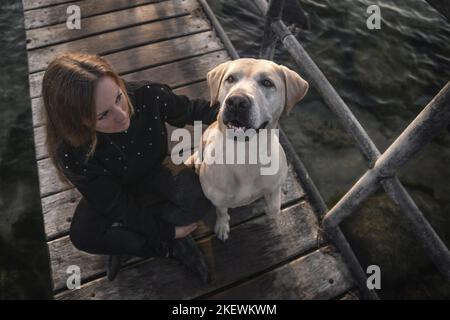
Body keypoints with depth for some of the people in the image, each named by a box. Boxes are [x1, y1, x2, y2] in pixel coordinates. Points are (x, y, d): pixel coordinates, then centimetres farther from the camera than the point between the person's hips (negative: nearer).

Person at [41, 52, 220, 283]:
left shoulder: (148, 95, -32)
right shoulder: (71, 153, -33)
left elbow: (190, 111, -10)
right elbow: (117, 205, -22)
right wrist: (167, 231, -16)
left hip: (154, 170, 1)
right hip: (113, 192, -1)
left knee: (200, 200, -26)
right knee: (83, 235, -27)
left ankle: (128, 242, -6)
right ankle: (171, 248, -11)